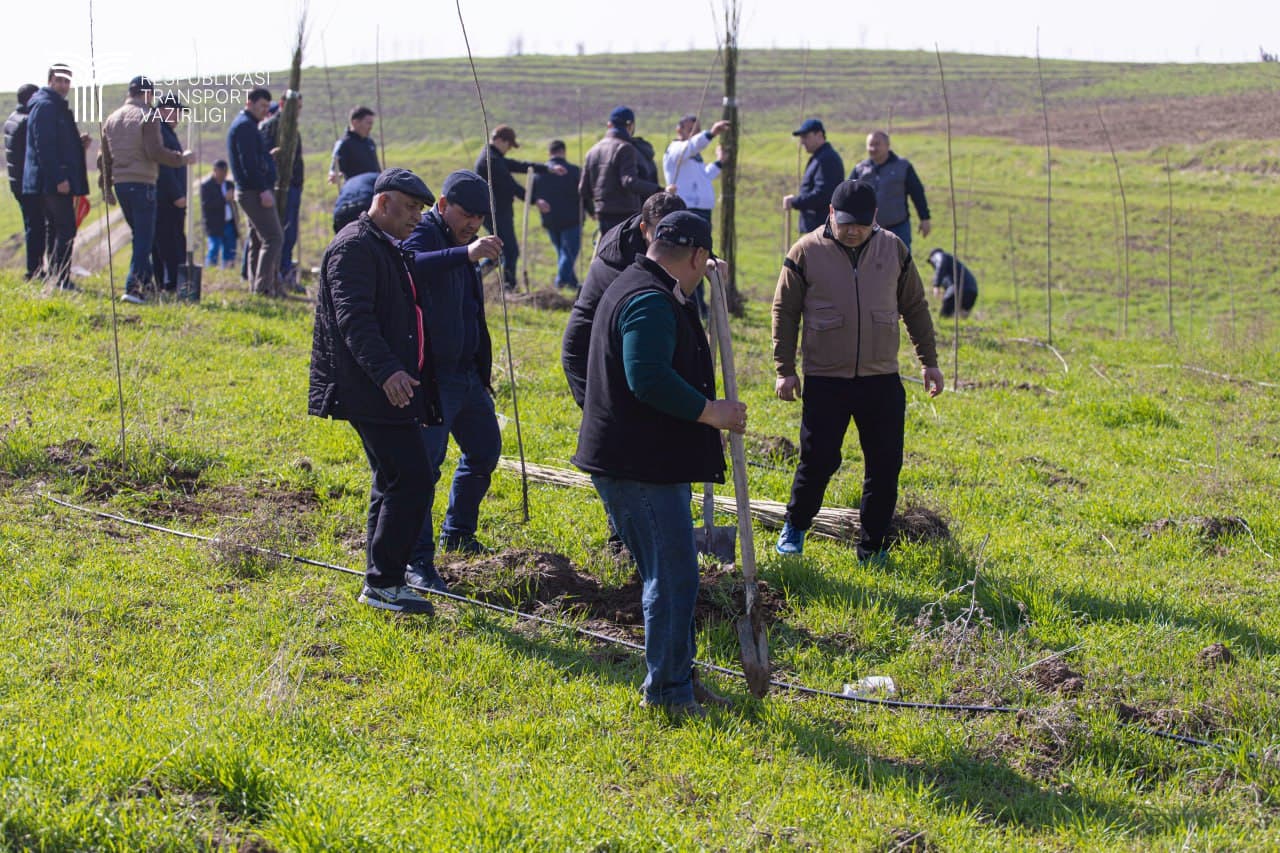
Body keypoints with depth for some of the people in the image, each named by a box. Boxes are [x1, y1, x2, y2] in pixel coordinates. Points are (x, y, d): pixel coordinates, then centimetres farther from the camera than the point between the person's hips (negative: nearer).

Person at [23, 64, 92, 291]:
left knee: (55, 228, 13)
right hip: (52, 181, -11)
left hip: (57, 181, 11)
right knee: (66, 229, -12)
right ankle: (61, 281, -12)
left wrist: (79, 143, 8)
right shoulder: (44, 106, -12)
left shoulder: (58, 108, 20)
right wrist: (59, 178, -23)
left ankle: (54, 277, 17)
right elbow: (44, 146, -20)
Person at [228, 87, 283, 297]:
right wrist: (263, 190, -23)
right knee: (273, 238, -13)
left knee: (258, 240, 12)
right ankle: (264, 287, -17)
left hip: (251, 192, 11)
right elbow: (249, 163, -20)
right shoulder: (245, 126, -12)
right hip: (254, 191, -11)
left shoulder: (247, 125, 20)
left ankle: (260, 287, 15)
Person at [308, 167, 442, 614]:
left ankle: (382, 582, 20)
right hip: (372, 391, -11)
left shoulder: (392, 250, 21)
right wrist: (386, 371, -33)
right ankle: (382, 583, -7)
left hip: (394, 388, 11)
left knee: (394, 482, 13)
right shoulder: (355, 246, -12)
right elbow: (354, 318, -23)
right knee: (410, 479, -13)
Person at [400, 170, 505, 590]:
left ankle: (457, 534, 37)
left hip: (467, 374, 10)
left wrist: (484, 370, 28)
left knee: (484, 451, 19)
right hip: (433, 376, -10)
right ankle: (419, 560, -8)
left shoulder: (462, 244, 16)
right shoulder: (422, 234, -13)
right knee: (424, 464, -11)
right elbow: (409, 266, -40)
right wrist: (465, 254, -51)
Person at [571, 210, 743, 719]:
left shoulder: (636, 288, 19)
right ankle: (668, 692, 0)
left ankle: (677, 681, 26)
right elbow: (649, 378, -31)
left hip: (651, 463, 11)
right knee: (673, 578, -6)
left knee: (671, 576, 18)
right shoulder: (651, 302, -18)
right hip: (642, 467, -11)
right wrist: (709, 411, -23)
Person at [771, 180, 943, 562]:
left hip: (882, 380, 3)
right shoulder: (806, 252, -4)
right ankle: (794, 527, 24)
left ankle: (872, 546, 17)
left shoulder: (894, 249, 3)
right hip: (824, 381, -2)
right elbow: (785, 312, 2)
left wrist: (930, 361, 11)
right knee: (818, 460, -1)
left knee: (885, 466, 4)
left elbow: (915, 308, 13)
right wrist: (784, 370, -2)